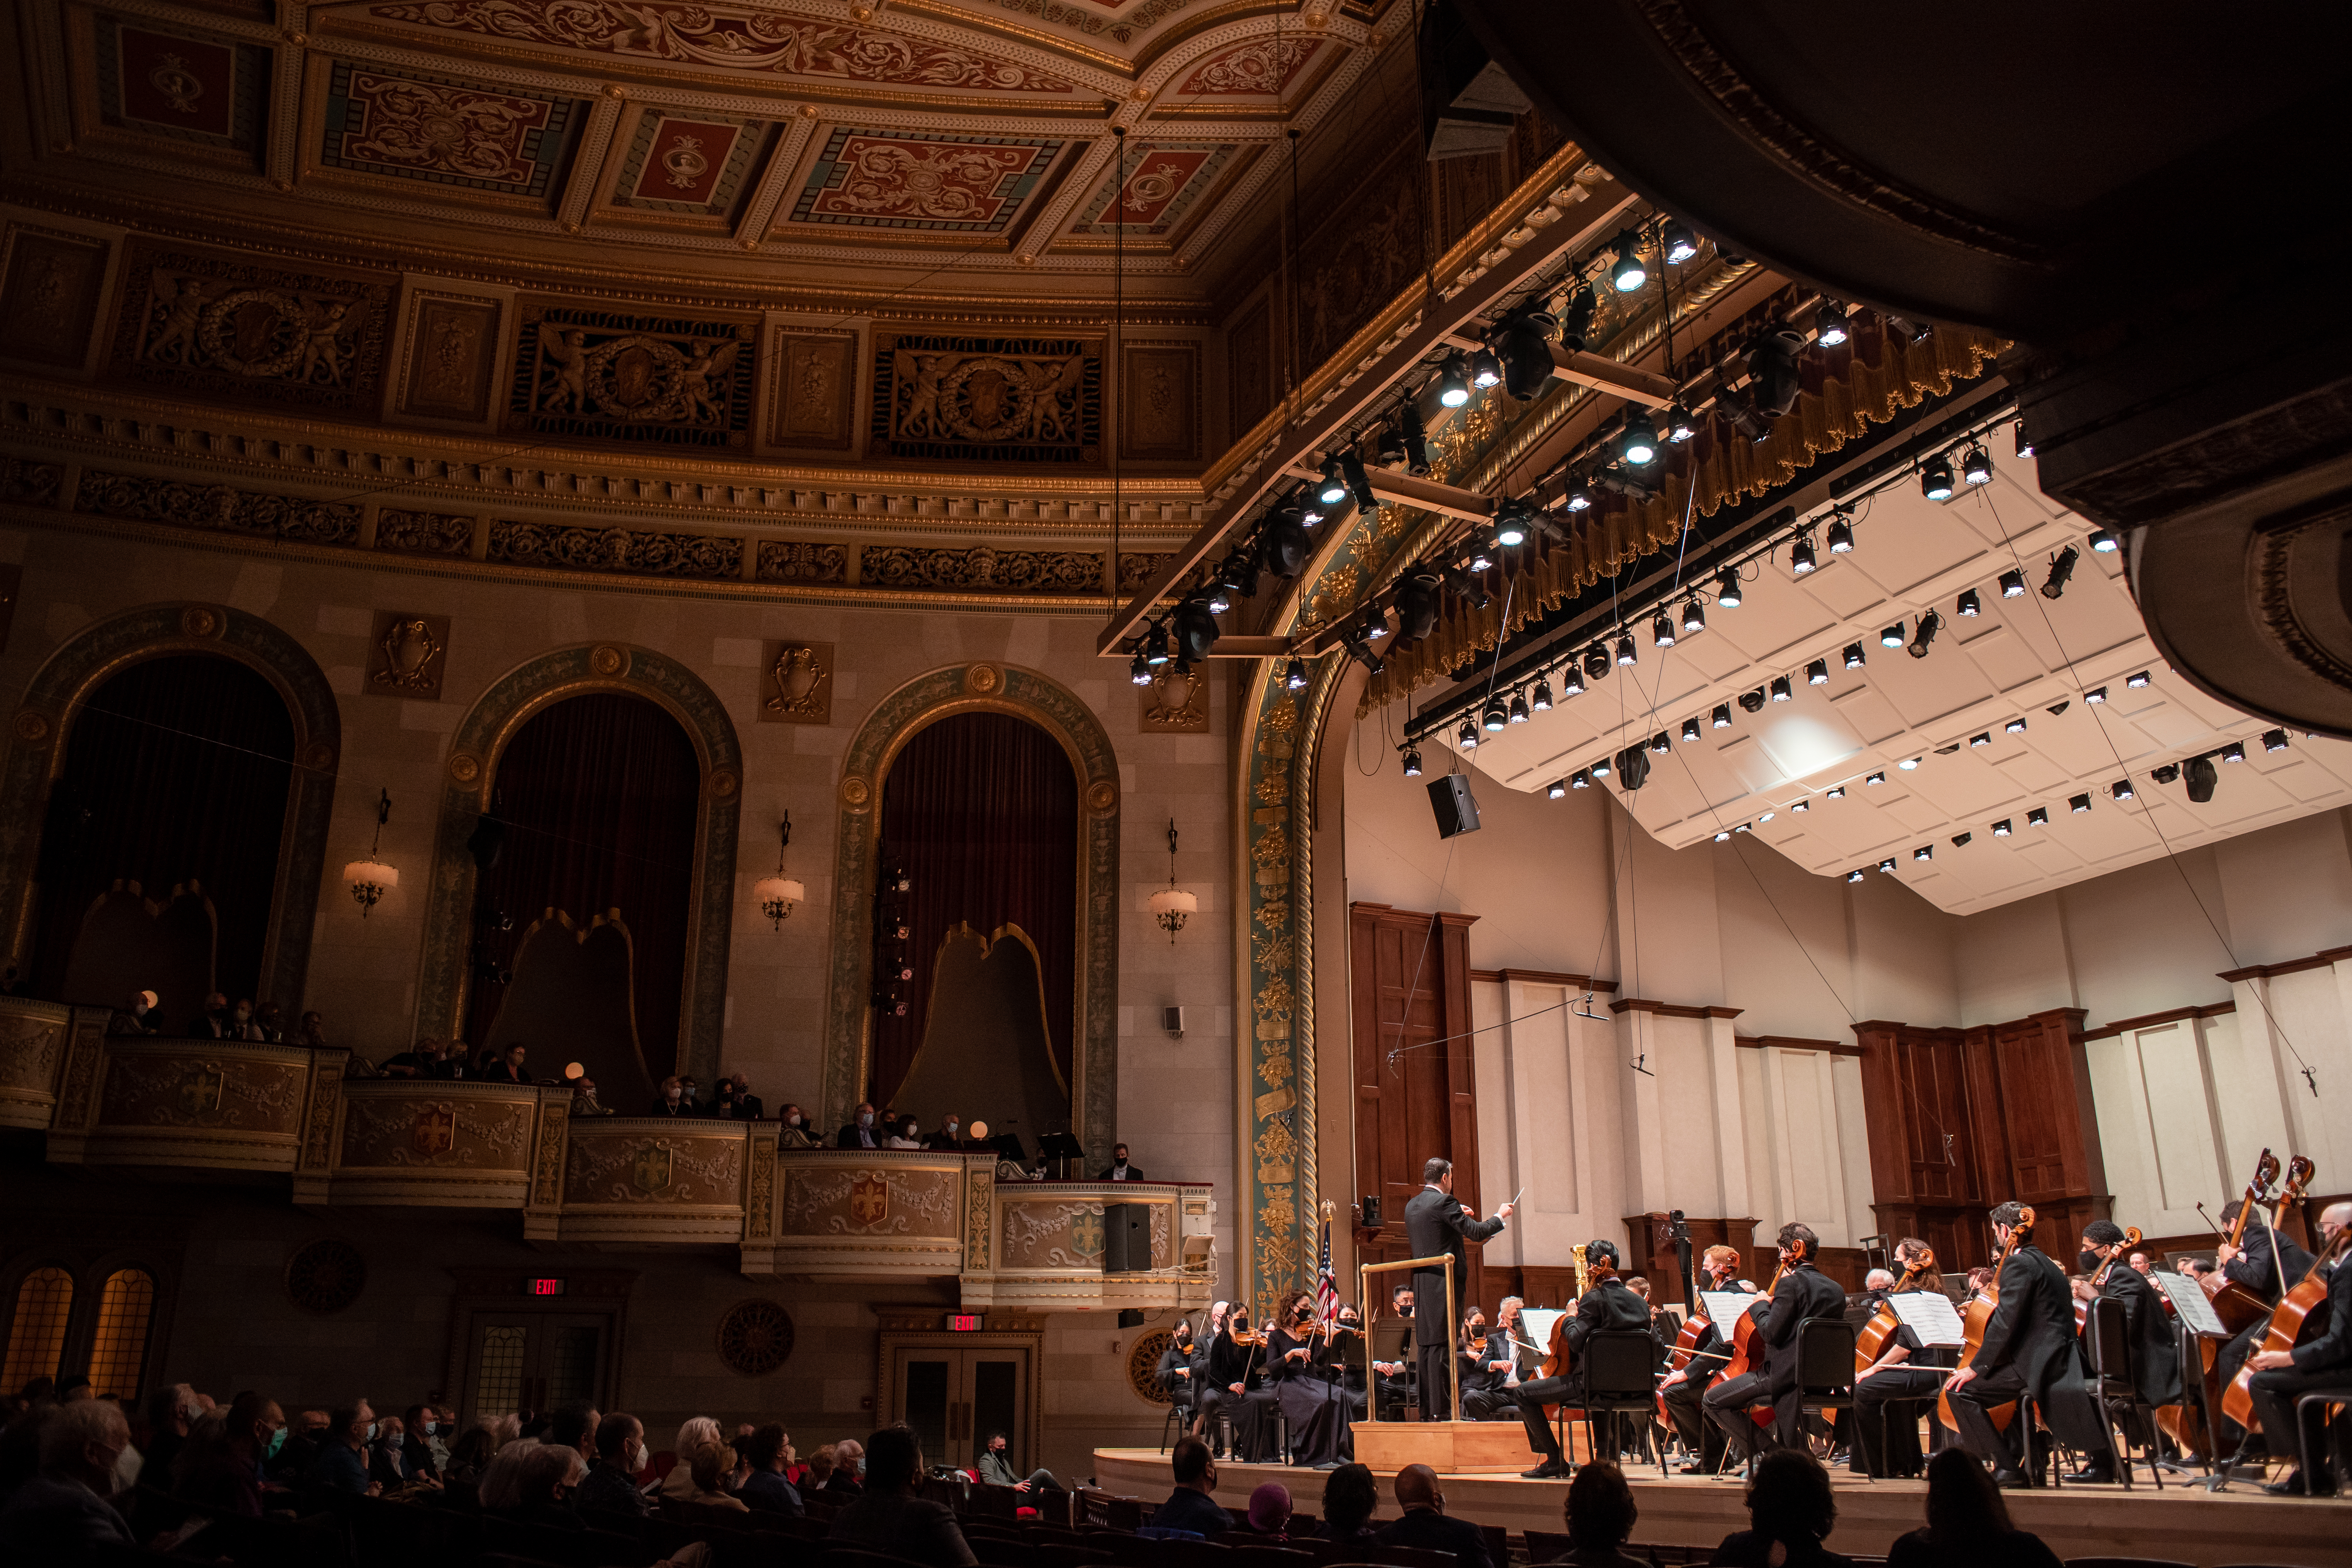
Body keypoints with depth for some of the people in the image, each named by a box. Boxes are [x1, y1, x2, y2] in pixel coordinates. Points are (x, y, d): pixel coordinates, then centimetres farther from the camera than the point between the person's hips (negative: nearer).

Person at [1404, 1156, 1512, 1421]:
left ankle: (1427, 1409, 10)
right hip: (1444, 1284, -8)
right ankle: (1441, 1410, -9)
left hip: (1421, 1286, 8)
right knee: (1442, 1346, -8)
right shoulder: (1445, 1202, -11)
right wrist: (1500, 1216, 3)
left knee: (1425, 1345, 8)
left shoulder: (1412, 1206, 14)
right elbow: (1477, 1232, -13)